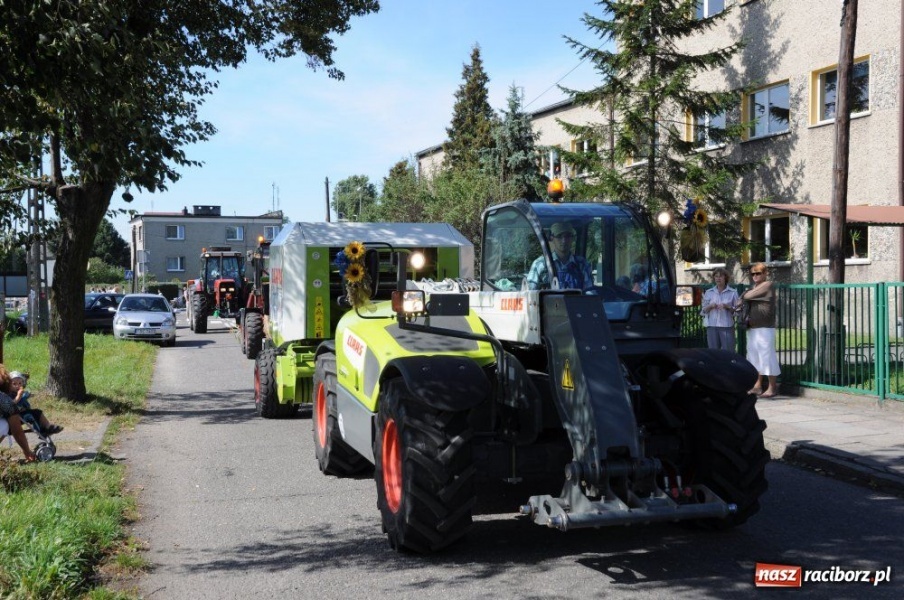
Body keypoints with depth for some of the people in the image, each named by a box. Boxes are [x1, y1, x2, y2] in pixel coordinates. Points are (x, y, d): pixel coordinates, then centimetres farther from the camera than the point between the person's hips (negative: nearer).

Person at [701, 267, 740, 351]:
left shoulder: (733, 292, 5)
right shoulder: (708, 292, 12)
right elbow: (703, 310, 12)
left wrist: (727, 307, -14)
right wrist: (710, 306, -7)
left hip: (727, 326, -2)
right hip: (712, 326, 2)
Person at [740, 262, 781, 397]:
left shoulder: (767, 285, -7)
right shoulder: (754, 287, 20)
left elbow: (749, 296, -14)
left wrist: (743, 297, 7)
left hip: (765, 328, -9)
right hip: (752, 328, 9)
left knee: (766, 356, -7)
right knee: (754, 356, 10)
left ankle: (772, 388, -2)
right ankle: (757, 386, 16)